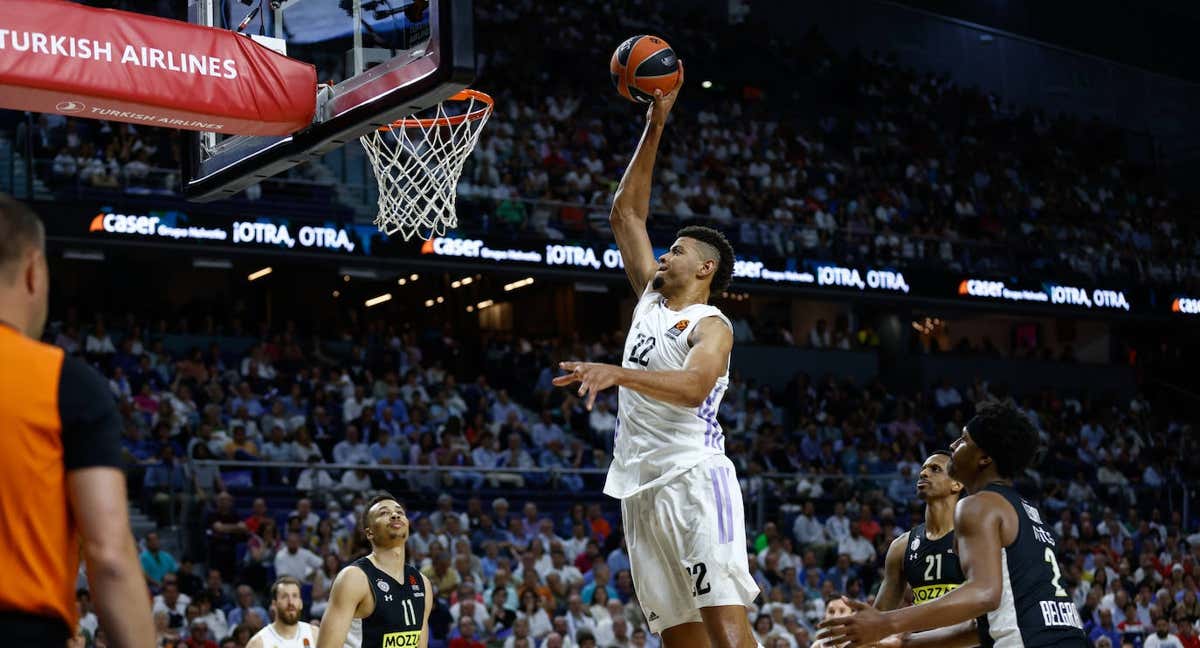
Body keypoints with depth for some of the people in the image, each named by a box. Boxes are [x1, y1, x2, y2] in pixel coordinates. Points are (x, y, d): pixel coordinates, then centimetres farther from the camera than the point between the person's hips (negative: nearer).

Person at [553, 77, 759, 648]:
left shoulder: (711, 325, -2)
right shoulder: (651, 298, 20)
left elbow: (693, 386, -23)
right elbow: (626, 213, 22)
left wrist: (620, 374, -36)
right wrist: (654, 128, 19)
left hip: (695, 476, -7)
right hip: (643, 488, 7)